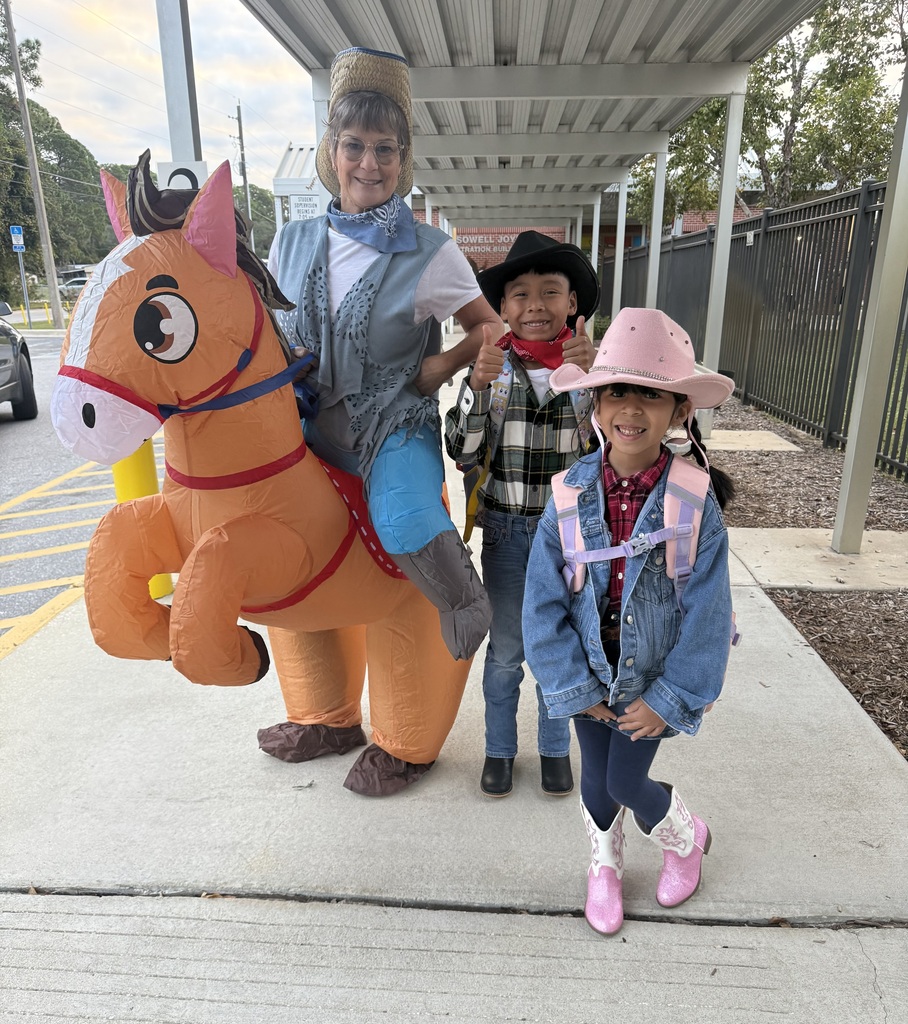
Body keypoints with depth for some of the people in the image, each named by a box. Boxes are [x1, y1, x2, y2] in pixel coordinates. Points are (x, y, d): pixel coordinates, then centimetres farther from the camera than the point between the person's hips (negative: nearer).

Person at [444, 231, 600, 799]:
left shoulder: (596, 364, -6)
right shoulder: (492, 365, -5)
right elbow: (463, 451, -8)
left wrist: (594, 376, -28)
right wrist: (479, 385, -22)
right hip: (507, 529, 0)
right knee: (505, 651, 14)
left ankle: (555, 748, 39)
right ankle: (500, 748, 36)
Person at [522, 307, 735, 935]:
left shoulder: (694, 501, -19)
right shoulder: (573, 493, -15)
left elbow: (707, 610, -14)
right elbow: (544, 599, -11)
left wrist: (668, 696, -11)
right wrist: (573, 685, -10)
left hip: (653, 672, -2)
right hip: (592, 666, 2)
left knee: (626, 781, 6)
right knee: (596, 778, 15)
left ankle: (686, 838, 41)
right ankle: (605, 866, 45)